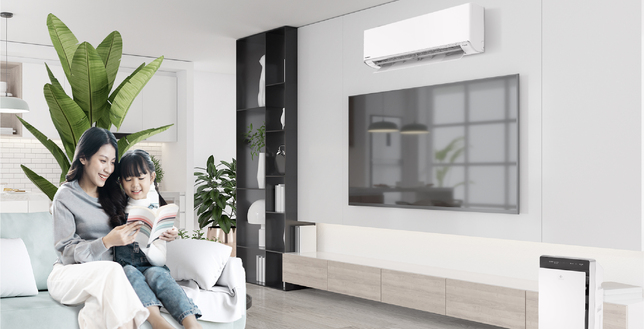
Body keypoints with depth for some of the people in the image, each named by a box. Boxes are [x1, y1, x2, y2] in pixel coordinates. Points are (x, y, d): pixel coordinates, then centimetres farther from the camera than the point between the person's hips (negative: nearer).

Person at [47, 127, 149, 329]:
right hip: (70, 274, -4)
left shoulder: (112, 193, 12)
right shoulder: (65, 197, -3)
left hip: (104, 277, 4)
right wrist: (106, 242, -24)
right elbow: (66, 252, -9)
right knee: (112, 270, -36)